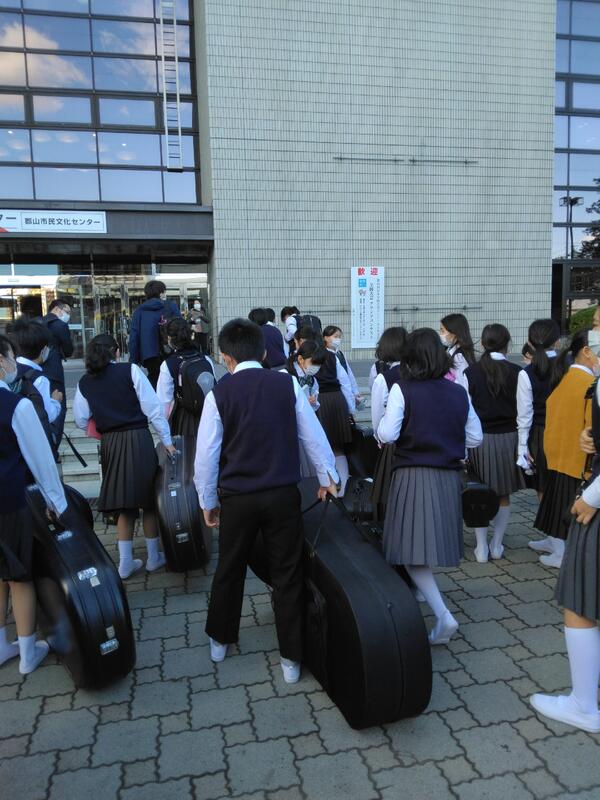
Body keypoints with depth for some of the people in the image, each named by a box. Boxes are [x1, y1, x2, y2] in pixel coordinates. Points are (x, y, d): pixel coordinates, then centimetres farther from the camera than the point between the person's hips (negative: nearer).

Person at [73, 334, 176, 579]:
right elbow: (152, 408, -8)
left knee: (124, 503, 14)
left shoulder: (84, 382, 6)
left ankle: (125, 562, 18)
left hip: (110, 444, 4)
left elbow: (81, 421, 4)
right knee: (148, 499, 11)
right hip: (138, 440, -3)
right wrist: (167, 440, -3)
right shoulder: (130, 371, -5)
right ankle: (153, 557, 22)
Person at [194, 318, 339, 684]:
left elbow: (206, 454, -3)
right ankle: (291, 658, 21)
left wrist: (209, 501, 10)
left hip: (237, 498, 0)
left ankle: (220, 639, 41)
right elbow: (313, 434, 1)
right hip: (283, 494, 0)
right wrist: (327, 477, 16)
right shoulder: (288, 384, -5)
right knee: (288, 573, 12)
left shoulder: (219, 394, -8)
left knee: (230, 570, 20)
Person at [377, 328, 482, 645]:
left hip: (413, 476, -5)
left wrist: (382, 424, 5)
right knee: (434, 543, 22)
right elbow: (475, 437, 9)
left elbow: (387, 434, -16)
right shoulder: (459, 392, 3)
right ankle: (419, 590, 42)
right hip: (448, 477, 5)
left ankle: (443, 616, -10)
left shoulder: (402, 389, -10)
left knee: (412, 552, -1)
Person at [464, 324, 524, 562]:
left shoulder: (470, 372, -7)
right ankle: (497, 545, 22)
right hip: (508, 437, 1)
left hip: (479, 439, 0)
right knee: (503, 495, 15)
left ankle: (482, 547, 16)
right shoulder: (517, 372, -7)